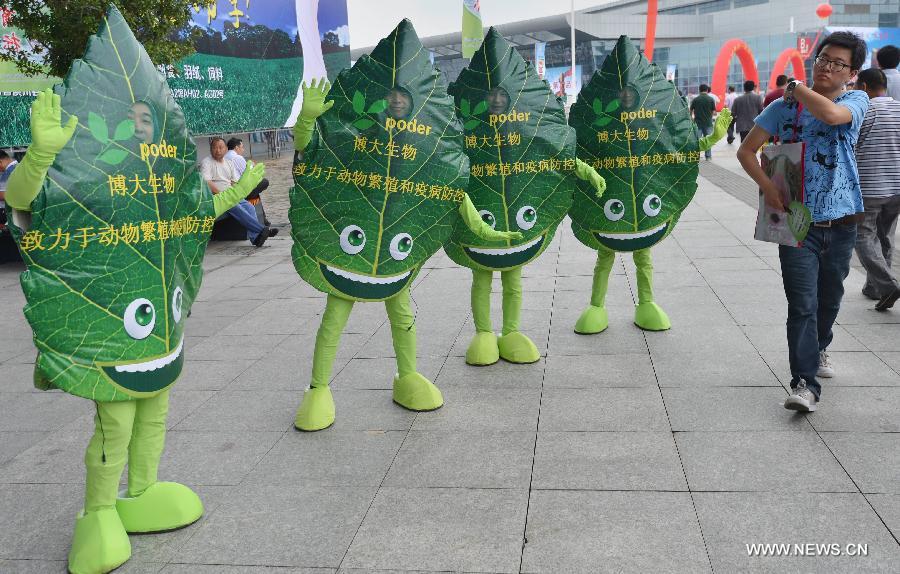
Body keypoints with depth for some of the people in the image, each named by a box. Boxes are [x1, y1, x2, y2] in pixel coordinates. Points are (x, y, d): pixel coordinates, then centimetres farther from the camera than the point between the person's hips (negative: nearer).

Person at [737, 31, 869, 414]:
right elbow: (747, 150, 1)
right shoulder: (785, 106, 1)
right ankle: (805, 383, -10)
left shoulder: (856, 101, -1)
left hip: (840, 223, 2)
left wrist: (795, 87, -10)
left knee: (829, 298, 18)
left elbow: (831, 114, -26)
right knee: (802, 304, -10)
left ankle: (818, 349, 44)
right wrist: (767, 187, -14)